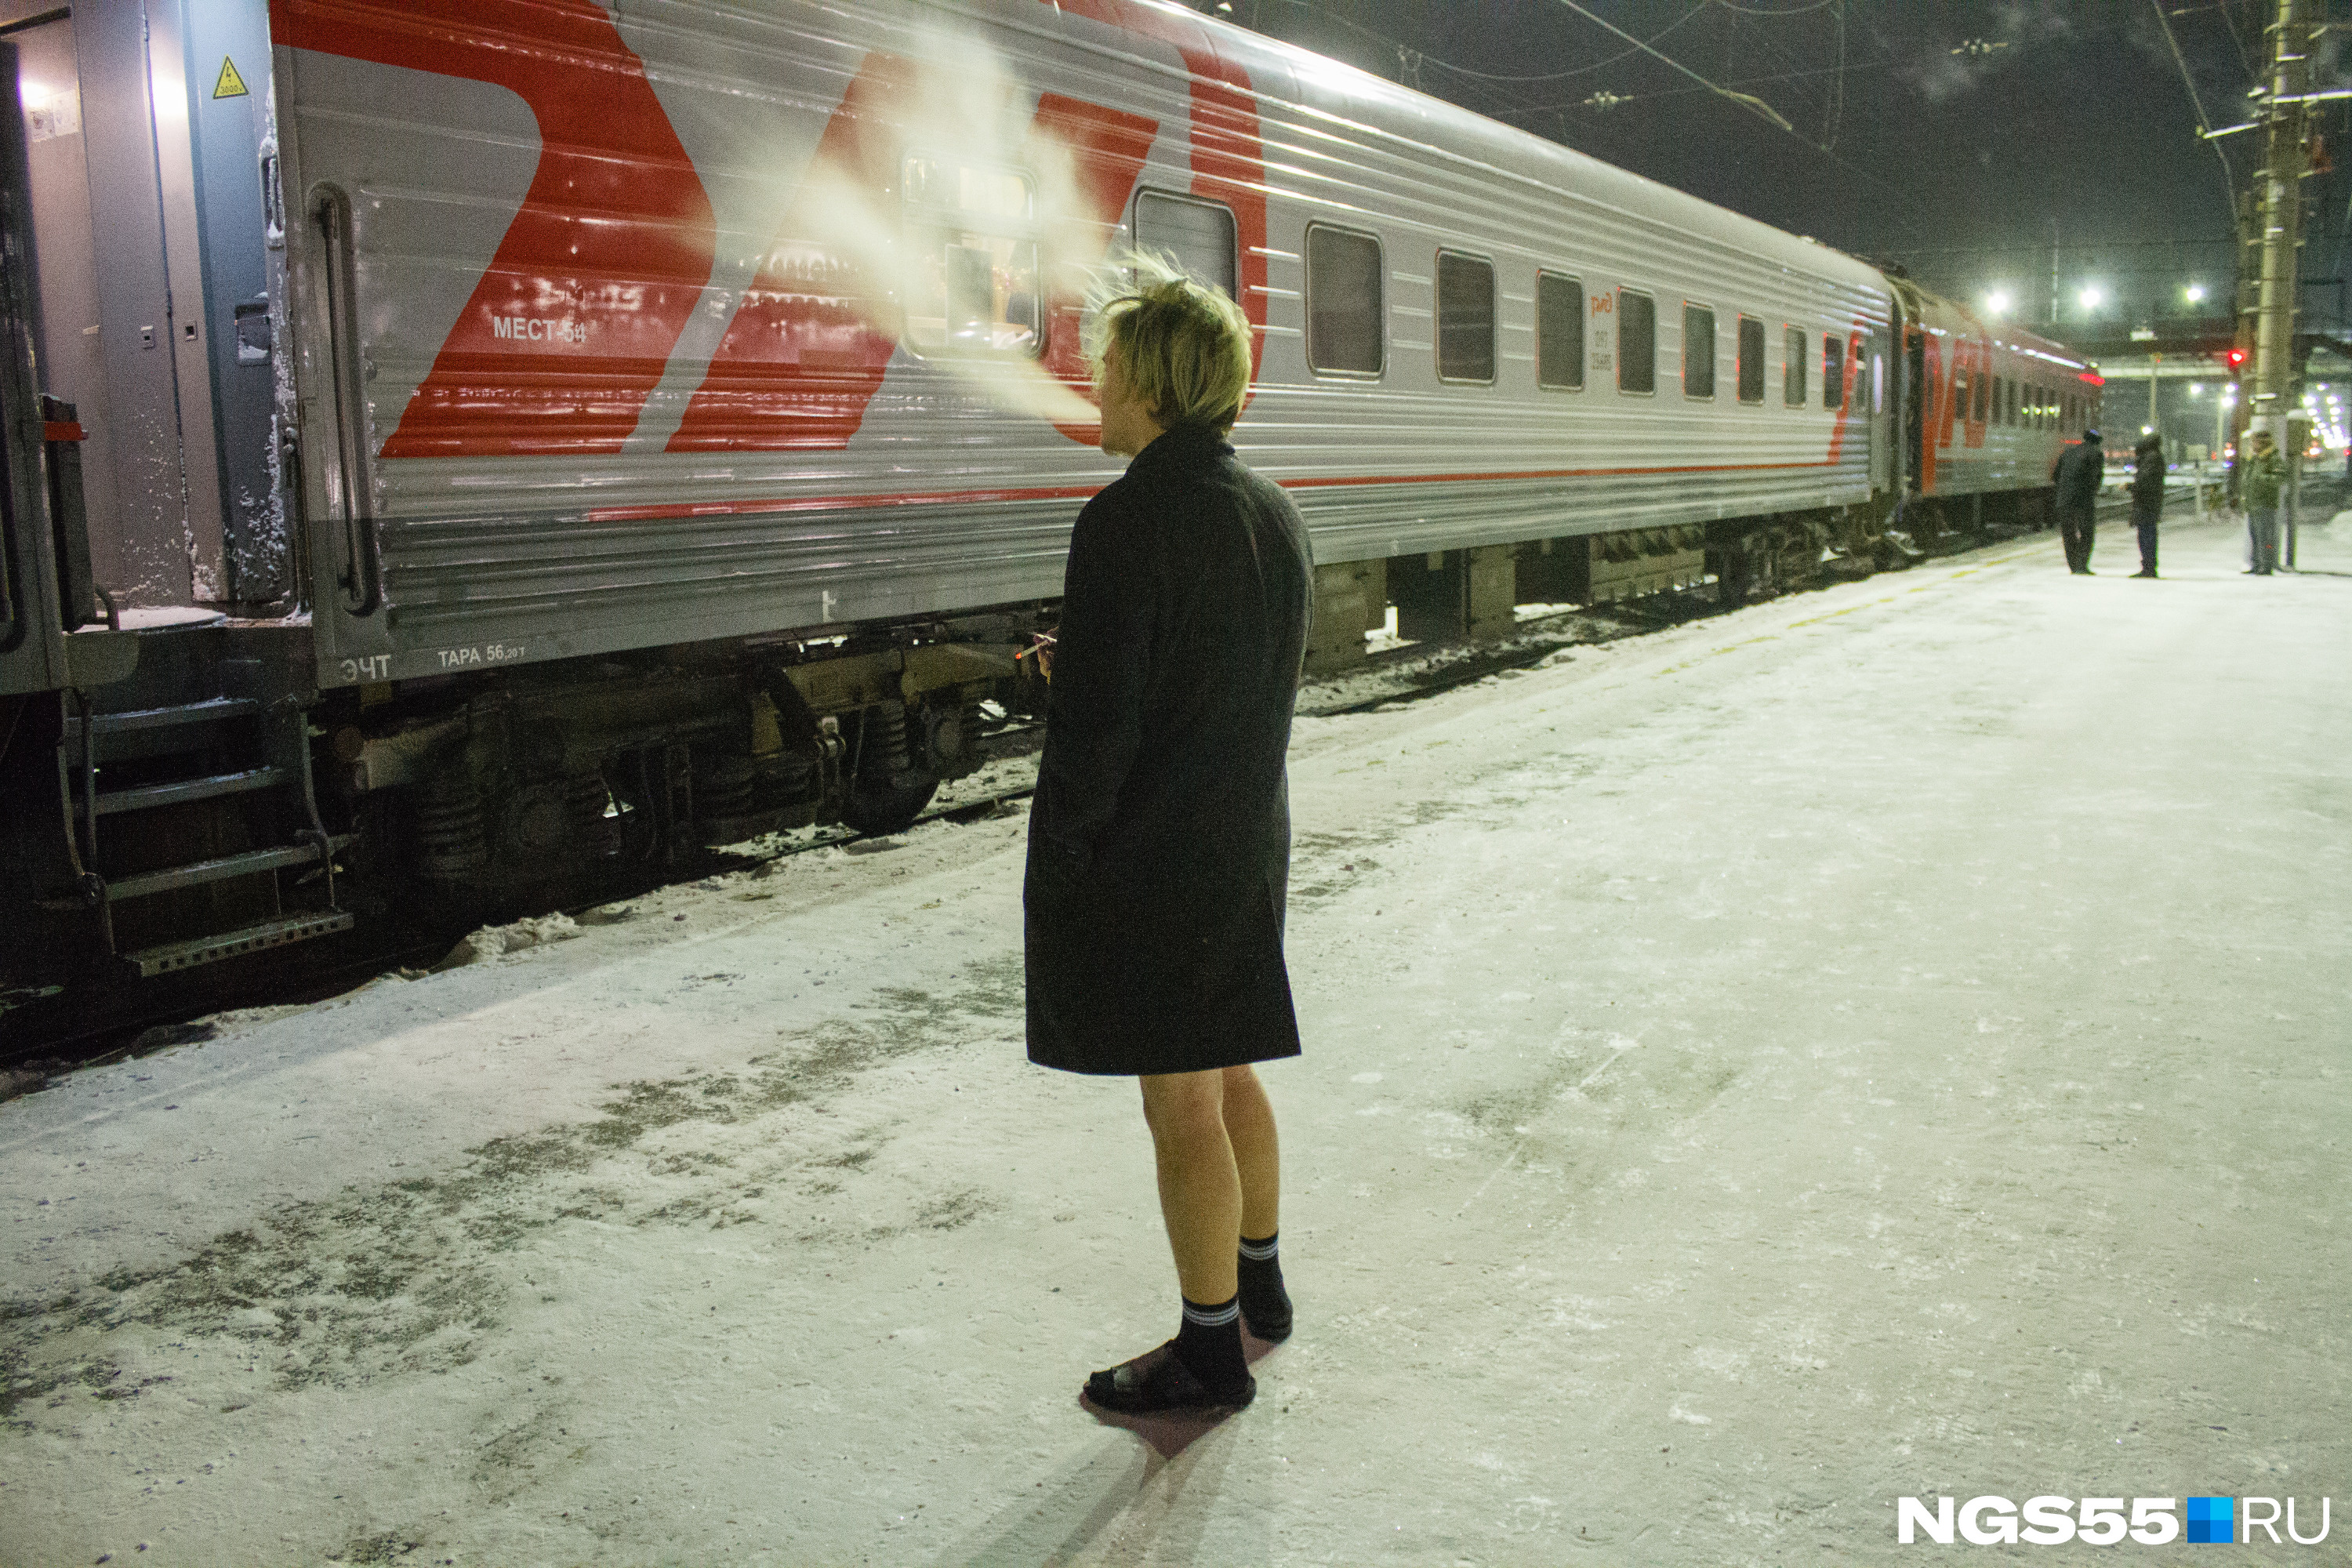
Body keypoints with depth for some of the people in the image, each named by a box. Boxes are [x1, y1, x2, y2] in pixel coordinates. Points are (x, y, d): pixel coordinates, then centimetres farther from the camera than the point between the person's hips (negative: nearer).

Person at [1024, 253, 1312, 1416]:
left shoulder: (1128, 522, -19)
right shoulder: (1275, 514, 6)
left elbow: (1096, 730, -21)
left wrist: (1055, 876, -10)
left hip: (1148, 861, -8)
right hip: (1248, 841, 8)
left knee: (1183, 1107, 4)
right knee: (1229, 1079, 22)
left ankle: (1211, 1351, 18)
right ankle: (1257, 1284, 38)